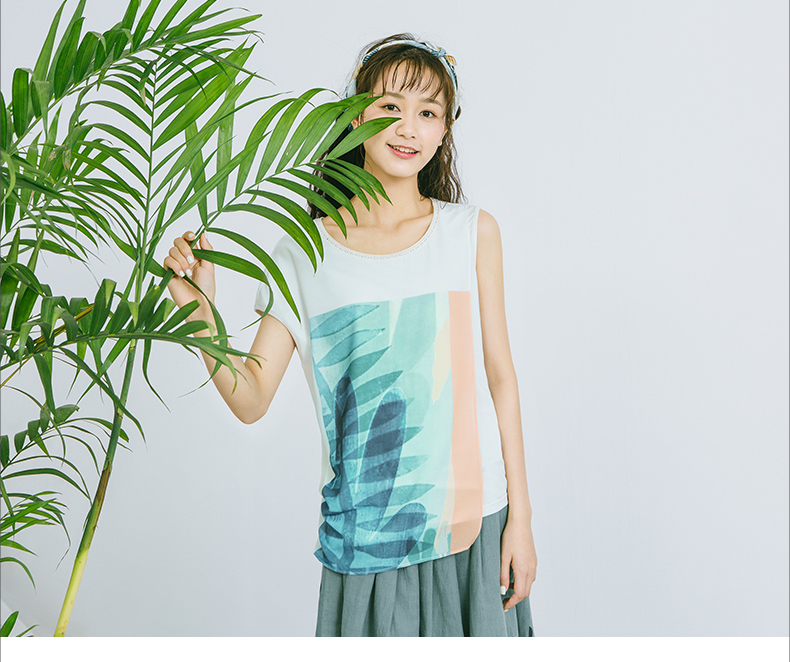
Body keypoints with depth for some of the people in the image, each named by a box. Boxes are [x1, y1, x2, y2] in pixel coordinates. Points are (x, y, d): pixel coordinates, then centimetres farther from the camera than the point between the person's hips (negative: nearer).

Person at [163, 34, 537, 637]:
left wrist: (520, 517, 2)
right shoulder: (305, 253, -1)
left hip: (476, 523, 1)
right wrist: (199, 310, -17)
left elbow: (501, 377, 3)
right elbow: (251, 401, -2)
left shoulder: (472, 232, 1)